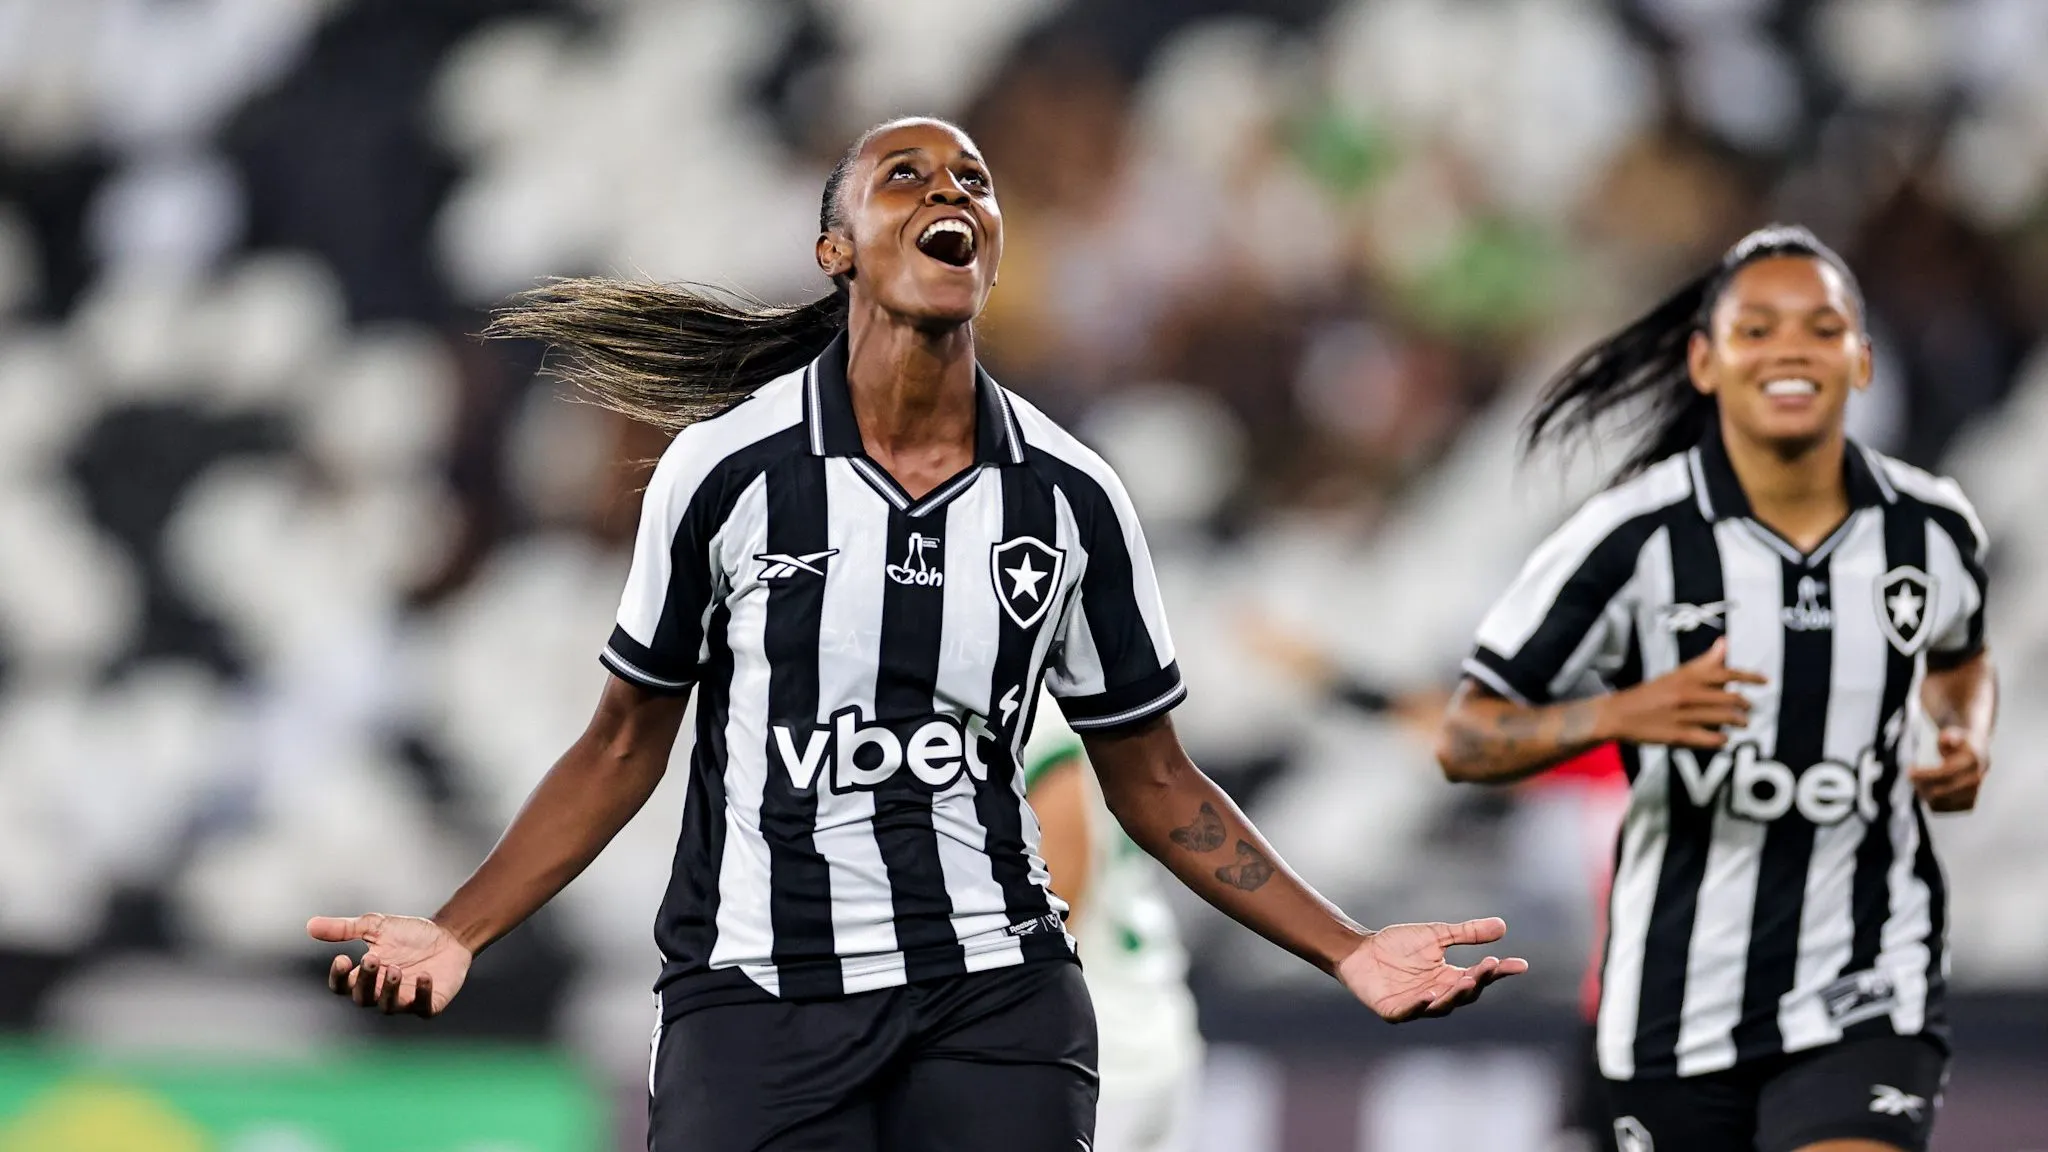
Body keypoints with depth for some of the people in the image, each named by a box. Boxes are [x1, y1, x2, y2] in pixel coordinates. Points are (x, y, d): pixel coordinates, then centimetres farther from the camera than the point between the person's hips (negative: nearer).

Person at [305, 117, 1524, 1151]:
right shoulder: (725, 470, -3)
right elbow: (623, 748, 5)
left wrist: (1348, 950, 2)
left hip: (997, 1003, 2)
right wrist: (455, 933, -7)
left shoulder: (1071, 497, 2)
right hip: (757, 997, -1)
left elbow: (1153, 782, 10)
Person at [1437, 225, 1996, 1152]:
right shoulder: (1631, 539, -13)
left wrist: (1964, 740, 1)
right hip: (1679, 1003, 0)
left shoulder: (1935, 529, -1)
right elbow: (1465, 739, -9)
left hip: (1868, 1004, 0)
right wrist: (1618, 712, -28)